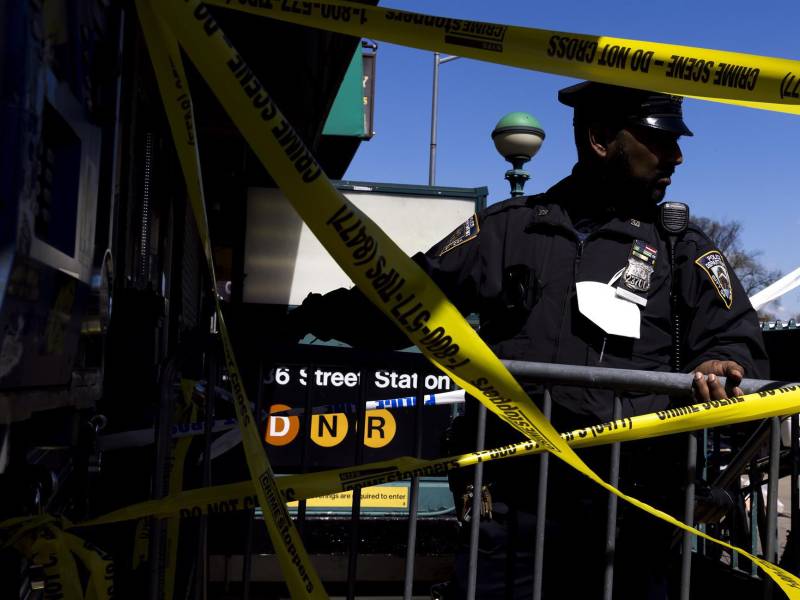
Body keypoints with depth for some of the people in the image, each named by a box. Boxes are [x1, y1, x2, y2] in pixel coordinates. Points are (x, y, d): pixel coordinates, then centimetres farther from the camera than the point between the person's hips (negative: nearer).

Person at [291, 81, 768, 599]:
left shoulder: (683, 248, 10)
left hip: (628, 515, 1)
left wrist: (720, 369, -21)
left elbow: (737, 340, 3)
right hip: (510, 502, 0)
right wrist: (324, 313, -8)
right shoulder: (508, 228, 10)